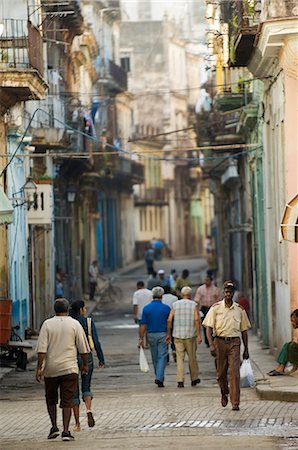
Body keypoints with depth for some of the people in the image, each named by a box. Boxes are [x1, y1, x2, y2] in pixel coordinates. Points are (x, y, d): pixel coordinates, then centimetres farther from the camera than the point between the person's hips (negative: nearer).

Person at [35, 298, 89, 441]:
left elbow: (42, 348, -7)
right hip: (69, 368, -1)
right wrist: (85, 364, 13)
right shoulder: (74, 324, -1)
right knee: (67, 401, 0)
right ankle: (65, 431, -6)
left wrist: (39, 367, -6)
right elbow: (83, 348, 0)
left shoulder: (47, 324, -1)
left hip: (51, 369, 1)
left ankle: (54, 427, 12)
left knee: (51, 399, 18)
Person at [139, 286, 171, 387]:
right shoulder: (166, 308, -7)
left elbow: (143, 325, -3)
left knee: (155, 357, 16)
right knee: (162, 357, -2)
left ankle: (158, 377, 26)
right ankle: (159, 379, -14)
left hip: (151, 335, 2)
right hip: (163, 335, -2)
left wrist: (141, 338, 2)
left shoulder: (146, 308, -2)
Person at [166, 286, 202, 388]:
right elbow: (196, 320, -11)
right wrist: (199, 335, -11)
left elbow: (169, 320, -1)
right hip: (190, 335, -1)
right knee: (192, 358, 13)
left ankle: (180, 381, -6)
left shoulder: (175, 305, 4)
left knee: (180, 358, 2)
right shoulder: (193, 305, -1)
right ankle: (194, 379, 24)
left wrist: (169, 334, 7)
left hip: (178, 336, 1)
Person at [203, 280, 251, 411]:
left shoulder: (239, 309, 8)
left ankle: (235, 403, -12)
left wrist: (246, 349, 13)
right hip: (220, 342, 0)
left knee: (235, 372, -10)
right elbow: (209, 327, -2)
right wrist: (211, 345, -15)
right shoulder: (216, 308, 2)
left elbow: (244, 330, 15)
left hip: (234, 343, 0)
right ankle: (224, 393, 37)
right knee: (221, 372, 8)